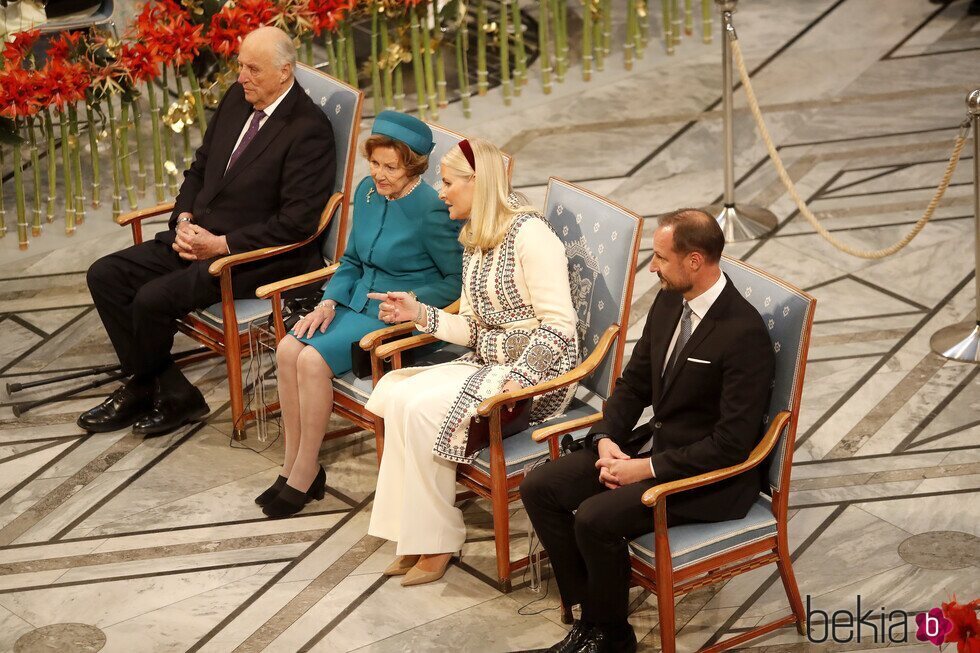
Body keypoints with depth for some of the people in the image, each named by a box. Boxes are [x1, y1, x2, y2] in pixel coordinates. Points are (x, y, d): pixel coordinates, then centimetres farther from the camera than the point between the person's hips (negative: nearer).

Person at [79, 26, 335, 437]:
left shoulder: (309, 130, -16)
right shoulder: (237, 98, 8)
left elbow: (296, 223, -19)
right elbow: (200, 168, 18)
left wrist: (221, 244, -18)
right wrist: (184, 221, 0)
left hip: (253, 255, -9)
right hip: (198, 236, 9)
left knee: (152, 299, -23)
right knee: (105, 276, -4)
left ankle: (146, 388, 6)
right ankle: (169, 391, -1)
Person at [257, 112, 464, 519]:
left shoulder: (432, 211, -16)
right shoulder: (368, 192, 7)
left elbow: (457, 281, -9)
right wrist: (328, 302, 2)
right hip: (356, 304, 7)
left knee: (313, 360, -25)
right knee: (288, 350, -18)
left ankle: (305, 477, -11)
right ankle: (292, 467, -8)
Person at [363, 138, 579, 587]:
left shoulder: (529, 233, -15)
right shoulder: (473, 242, 13)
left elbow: (559, 325, -19)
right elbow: (473, 330, 13)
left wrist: (517, 380, -27)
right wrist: (418, 313, 1)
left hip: (538, 371, -9)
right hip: (487, 363, 9)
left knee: (423, 409, -23)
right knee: (398, 395, -11)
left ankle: (437, 544, -9)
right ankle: (415, 538, -8)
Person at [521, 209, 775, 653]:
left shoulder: (745, 334, -23)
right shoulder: (668, 303, 2)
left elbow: (733, 442, -23)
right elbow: (633, 384, 13)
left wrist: (648, 468, -20)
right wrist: (605, 440, -5)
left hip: (709, 473, -9)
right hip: (653, 442, 9)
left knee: (594, 518, -26)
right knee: (539, 488, -3)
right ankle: (590, 614, 4)